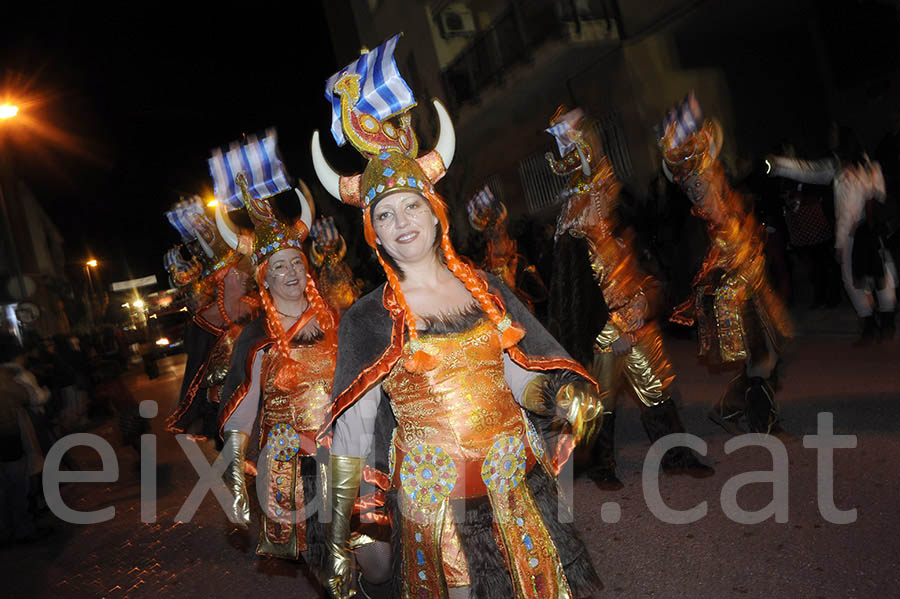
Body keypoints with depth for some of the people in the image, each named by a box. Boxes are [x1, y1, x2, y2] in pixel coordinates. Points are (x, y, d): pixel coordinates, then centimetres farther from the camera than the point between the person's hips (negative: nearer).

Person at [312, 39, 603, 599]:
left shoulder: (486, 287, 2)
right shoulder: (367, 318, -4)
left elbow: (524, 378, 7)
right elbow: (350, 431, -3)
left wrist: (568, 396, -15)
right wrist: (338, 542, -5)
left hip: (514, 480, 3)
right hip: (431, 490, -2)